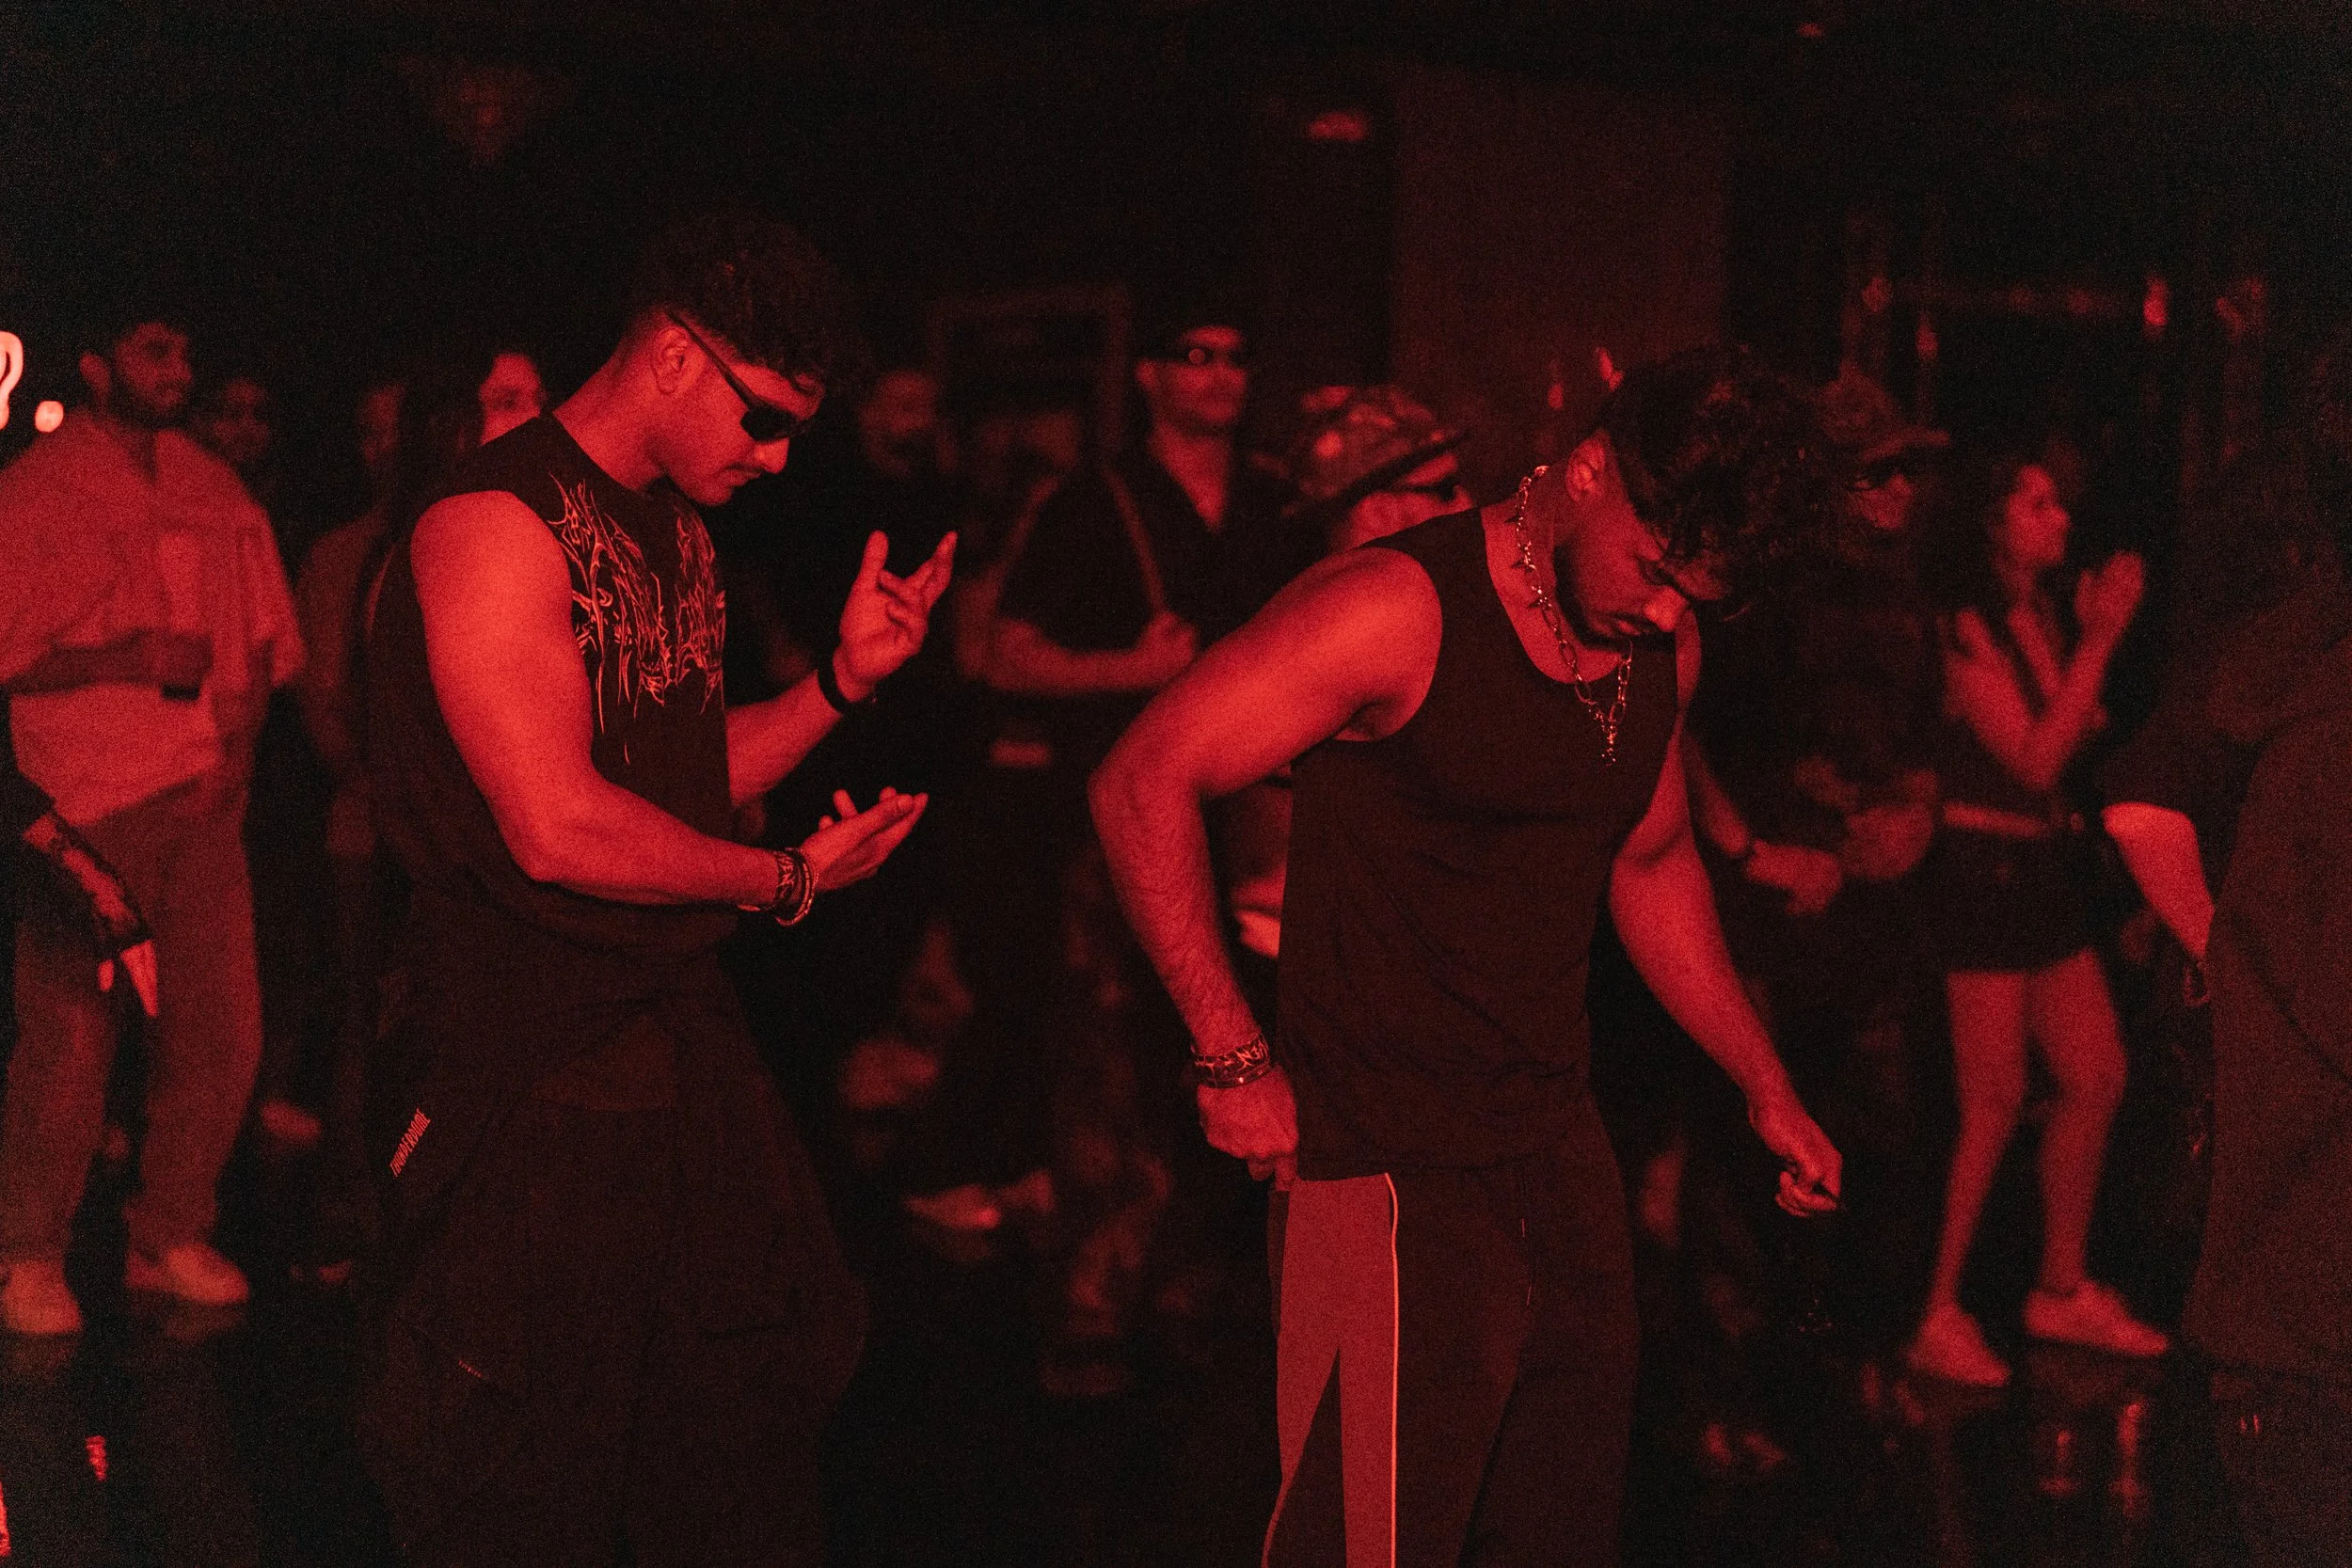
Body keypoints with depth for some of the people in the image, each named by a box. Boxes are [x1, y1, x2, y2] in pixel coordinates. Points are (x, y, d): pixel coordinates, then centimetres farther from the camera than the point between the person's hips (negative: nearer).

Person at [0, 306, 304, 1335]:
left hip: (203, 798, 5)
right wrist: (125, 659, -17)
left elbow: (263, 634, 18)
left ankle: (169, 1237, 18)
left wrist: (241, 731, 2)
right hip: (86, 806, -5)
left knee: (222, 1028, 3)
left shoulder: (215, 491, 15)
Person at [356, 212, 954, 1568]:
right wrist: (786, 880, -11)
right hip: (537, 1069, -9)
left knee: (755, 1426, 15)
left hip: (686, 1041, 9)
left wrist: (846, 677, 3)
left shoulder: (678, 528, 12)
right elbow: (559, 829, -23)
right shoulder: (498, 525, -17)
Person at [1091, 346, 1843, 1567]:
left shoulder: (1663, 649, 8)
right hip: (1384, 1177, -7)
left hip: (1558, 1162, 8)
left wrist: (1767, 1090, 22)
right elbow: (1142, 785, -16)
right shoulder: (1402, 609, -15)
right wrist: (1236, 1063, -16)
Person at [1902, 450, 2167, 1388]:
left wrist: (2096, 636, 2)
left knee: (2097, 1079, 10)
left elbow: (2078, 743, 8)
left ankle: (2063, 1290, 22)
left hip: (2042, 869, 9)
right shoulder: (1966, 627, -12)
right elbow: (2033, 757, -17)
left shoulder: (2039, 620, 12)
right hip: (1981, 867, -9)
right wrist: (2099, 641, -16)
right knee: (1995, 1105, -7)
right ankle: (1937, 1317, 2)